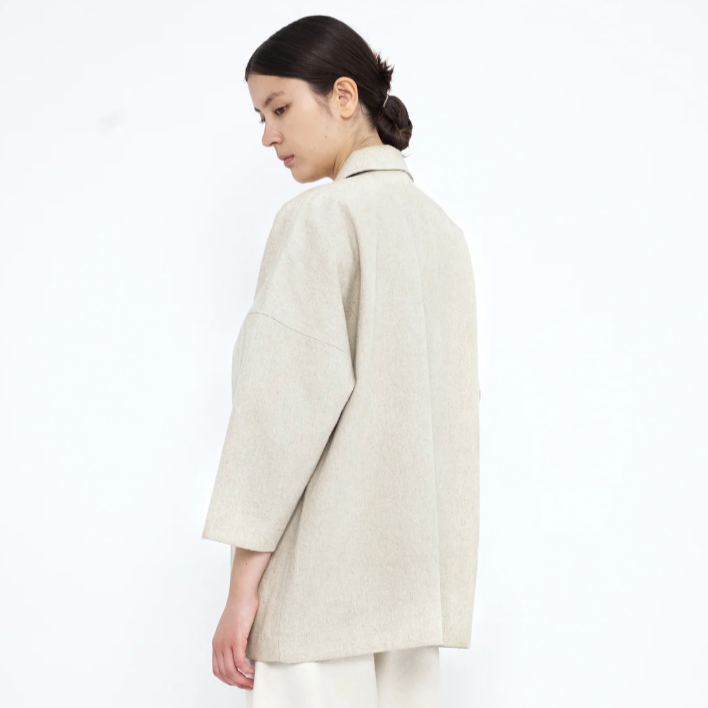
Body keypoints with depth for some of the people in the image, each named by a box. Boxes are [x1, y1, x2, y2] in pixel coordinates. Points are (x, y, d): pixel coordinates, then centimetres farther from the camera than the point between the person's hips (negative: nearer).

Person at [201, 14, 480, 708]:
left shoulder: (320, 218, -8)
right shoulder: (441, 227, 16)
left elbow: (291, 399, -15)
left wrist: (244, 582, -13)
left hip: (326, 572, -8)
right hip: (416, 570, 8)